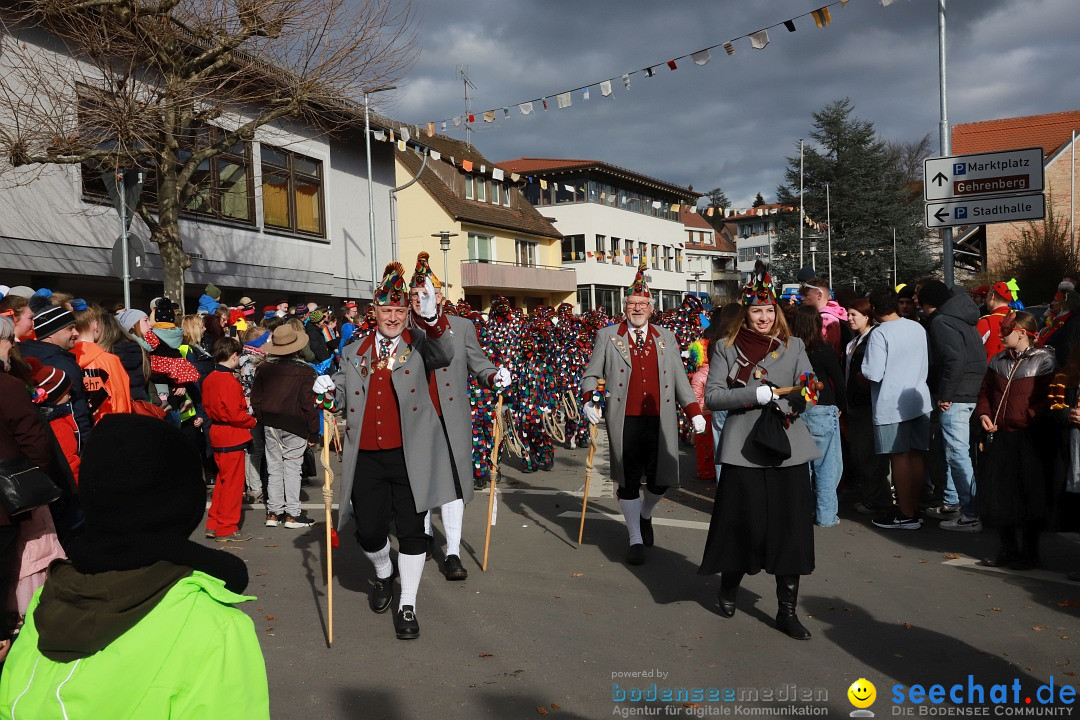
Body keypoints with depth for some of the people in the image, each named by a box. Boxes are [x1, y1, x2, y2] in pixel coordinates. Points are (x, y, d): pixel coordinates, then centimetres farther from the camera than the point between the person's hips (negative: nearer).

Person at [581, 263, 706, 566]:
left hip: (660, 421, 2)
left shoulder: (666, 337, 13)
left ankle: (645, 516, 37)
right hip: (625, 422, -2)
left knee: (662, 478, 4)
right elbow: (591, 374, 7)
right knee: (629, 481, 2)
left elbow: (680, 379, 15)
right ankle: (636, 540, 18)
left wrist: (694, 412, 8)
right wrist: (589, 401, -11)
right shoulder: (607, 336, 6)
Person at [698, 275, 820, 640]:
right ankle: (729, 587, 30)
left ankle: (787, 610, 11)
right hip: (743, 449, -2)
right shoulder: (726, 347, 4)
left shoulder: (793, 346, 11)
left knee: (790, 528, 1)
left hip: (788, 448, 2)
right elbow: (712, 395, -3)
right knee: (742, 524, 2)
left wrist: (785, 404, -16)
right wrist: (755, 395, -15)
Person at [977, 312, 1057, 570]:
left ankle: (1029, 551, 17)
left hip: (1030, 440, -6)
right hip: (998, 437, 6)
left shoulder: (1045, 361, -7)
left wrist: (1028, 422, -19)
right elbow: (985, 391, 17)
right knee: (998, 494, 8)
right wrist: (983, 414, 0)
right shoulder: (998, 361, 12)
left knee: (1029, 496, 3)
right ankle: (1007, 549, 23)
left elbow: (1049, 398, -11)